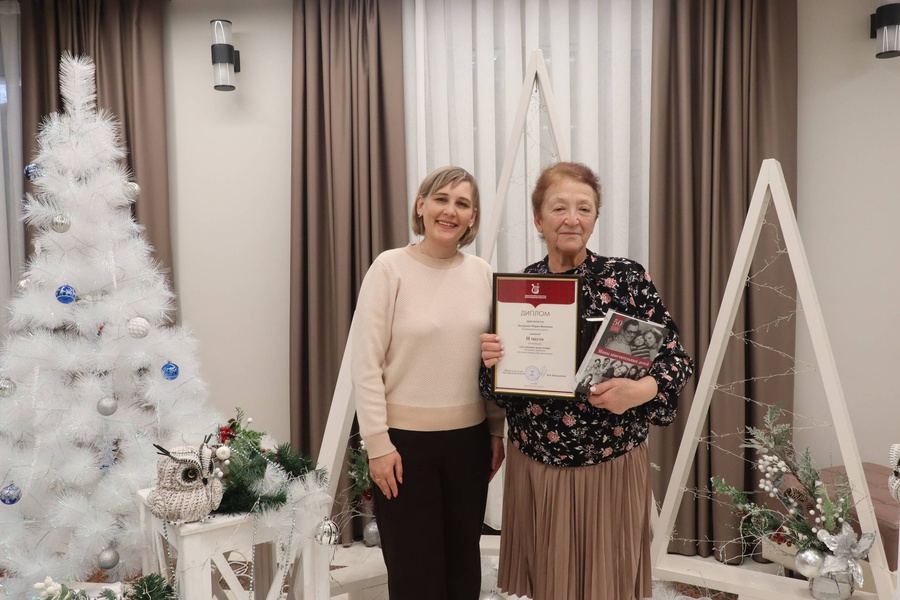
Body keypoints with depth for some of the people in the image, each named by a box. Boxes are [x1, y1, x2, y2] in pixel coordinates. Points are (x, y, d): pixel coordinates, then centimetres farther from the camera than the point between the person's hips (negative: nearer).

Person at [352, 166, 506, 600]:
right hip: (404, 439, -3)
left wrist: (497, 432, 9)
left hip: (469, 438, 4)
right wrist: (377, 442, -12)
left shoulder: (482, 273, 3)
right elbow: (366, 362, -9)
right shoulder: (390, 267, -8)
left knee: (464, 564, 15)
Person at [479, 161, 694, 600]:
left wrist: (639, 391, -24)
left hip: (612, 465, -2)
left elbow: (677, 358, -5)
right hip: (534, 465, 2)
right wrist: (491, 363, -13)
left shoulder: (627, 277, -7)